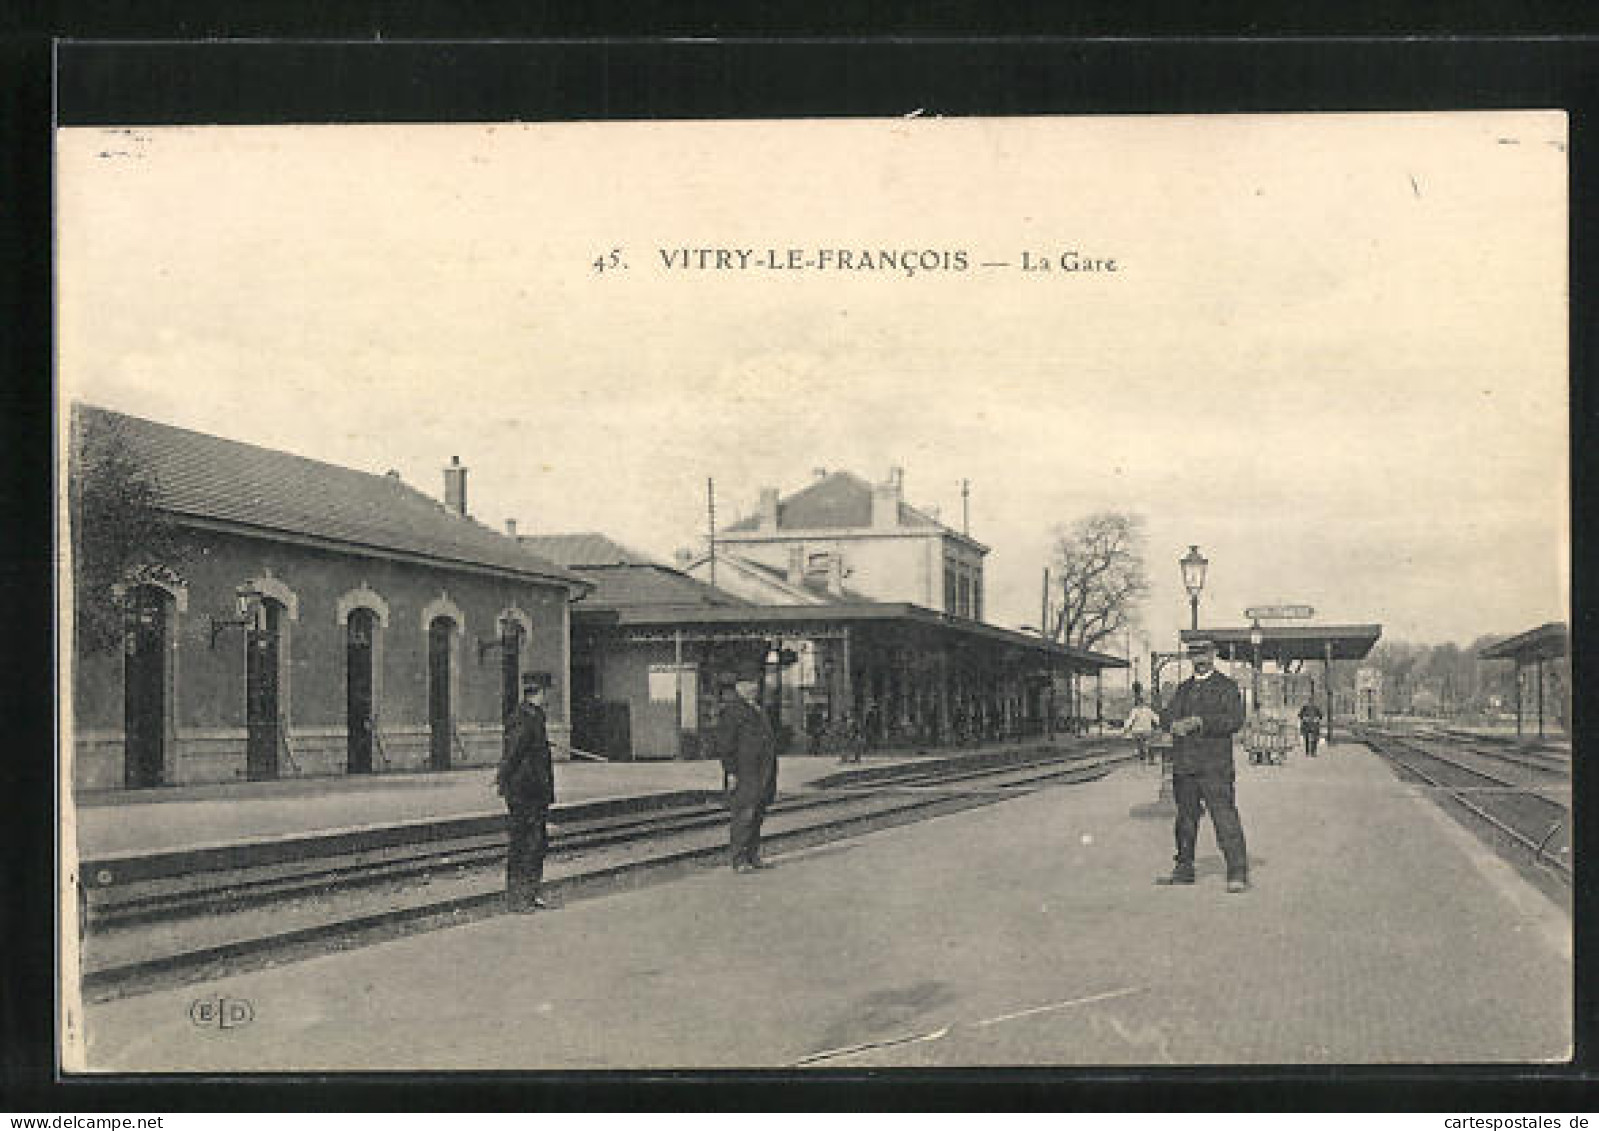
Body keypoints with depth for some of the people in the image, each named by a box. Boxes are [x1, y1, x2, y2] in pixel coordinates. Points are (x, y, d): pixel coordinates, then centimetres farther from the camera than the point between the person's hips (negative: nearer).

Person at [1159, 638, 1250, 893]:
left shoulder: (1227, 687, 2)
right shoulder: (1184, 688, 20)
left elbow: (1235, 720, -11)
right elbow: (1168, 717, 11)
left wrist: (1200, 722, -19)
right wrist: (1177, 725, -13)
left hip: (1214, 766, -6)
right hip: (1183, 765, 6)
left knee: (1224, 816, -11)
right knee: (1185, 818, 12)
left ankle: (1238, 874, -11)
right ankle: (1184, 869, 21)